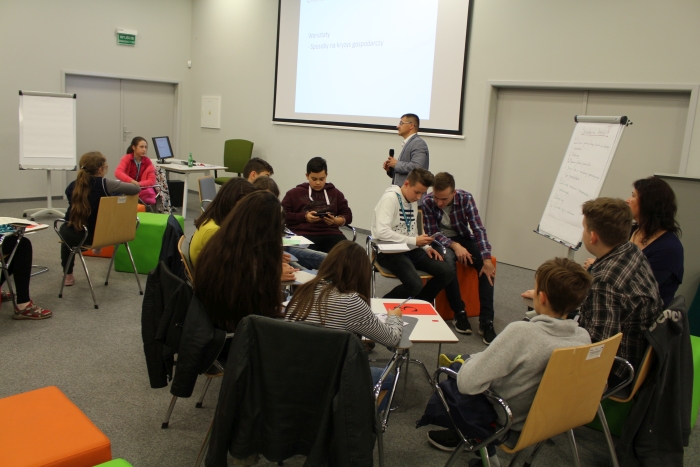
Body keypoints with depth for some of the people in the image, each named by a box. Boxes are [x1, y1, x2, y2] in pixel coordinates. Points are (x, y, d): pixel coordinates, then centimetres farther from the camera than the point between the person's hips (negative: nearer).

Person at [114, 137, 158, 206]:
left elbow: (152, 180, -5)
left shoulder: (148, 161, 1)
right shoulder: (127, 158, -3)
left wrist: (139, 184, -24)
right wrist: (132, 181, -36)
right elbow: (118, 173, -19)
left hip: (143, 190, 1)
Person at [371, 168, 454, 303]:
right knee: (415, 284, -30)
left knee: (447, 272, -5)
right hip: (389, 251, -8)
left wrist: (426, 247, 3)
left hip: (409, 249, 9)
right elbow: (381, 232, -26)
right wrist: (414, 241, -22)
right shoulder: (390, 198, -14)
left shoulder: (413, 201, 13)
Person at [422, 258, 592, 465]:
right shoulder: (584, 337, -17)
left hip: (506, 420, -6)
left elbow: (467, 383, -33)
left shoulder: (521, 332, -35)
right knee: (468, 360, 21)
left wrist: (470, 360, -12)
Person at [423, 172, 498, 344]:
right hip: (441, 240, -2)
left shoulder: (466, 198, -19)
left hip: (464, 238, 2)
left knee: (487, 267, -25)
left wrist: (487, 259, -32)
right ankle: (459, 313, -21)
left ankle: (486, 321, -23)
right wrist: (454, 245, -30)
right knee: (448, 261, -36)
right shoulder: (428, 202, -20)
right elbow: (432, 232, -14)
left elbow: (478, 229, -22)